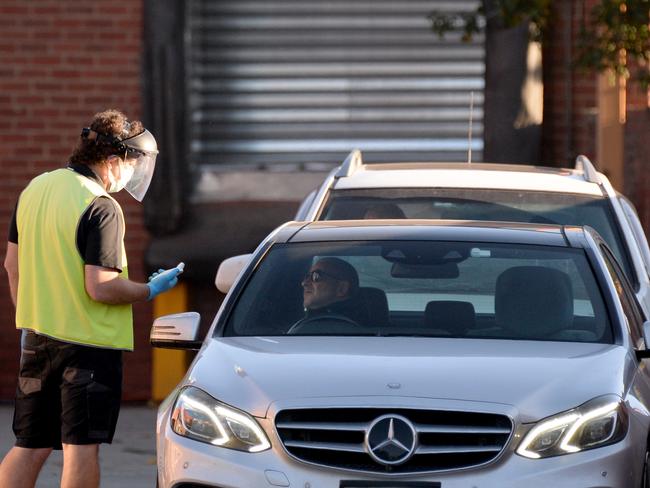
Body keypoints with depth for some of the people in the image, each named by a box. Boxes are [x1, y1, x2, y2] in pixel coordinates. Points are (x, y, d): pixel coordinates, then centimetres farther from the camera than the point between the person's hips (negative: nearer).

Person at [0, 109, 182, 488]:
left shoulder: (36, 189, 7)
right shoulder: (102, 208, -18)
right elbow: (100, 288, -22)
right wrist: (150, 291, -6)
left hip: (38, 338, 7)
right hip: (89, 343, -7)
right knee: (82, 448, 0)